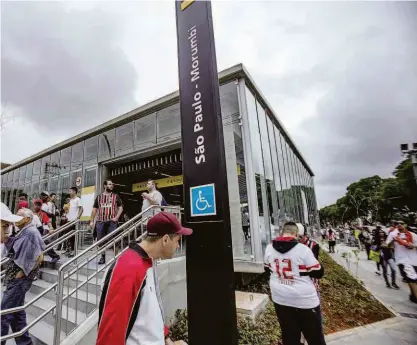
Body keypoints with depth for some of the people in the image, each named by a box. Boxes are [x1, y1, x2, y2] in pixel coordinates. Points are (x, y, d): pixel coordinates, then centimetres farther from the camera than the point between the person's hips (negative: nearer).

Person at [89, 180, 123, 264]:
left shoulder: (116, 196, 8)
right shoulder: (99, 197, 12)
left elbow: (121, 208, 5)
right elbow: (94, 209, 13)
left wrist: (116, 217, -7)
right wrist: (91, 221, 6)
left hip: (112, 221, -2)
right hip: (100, 222, 3)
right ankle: (103, 257, 21)